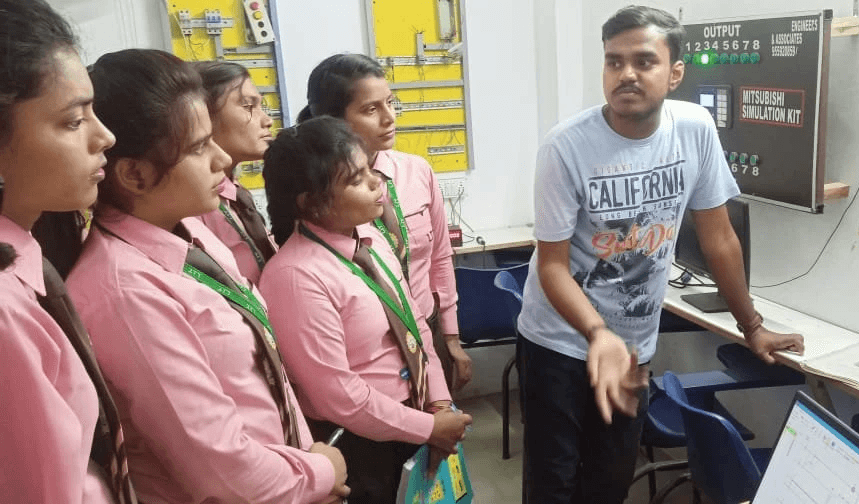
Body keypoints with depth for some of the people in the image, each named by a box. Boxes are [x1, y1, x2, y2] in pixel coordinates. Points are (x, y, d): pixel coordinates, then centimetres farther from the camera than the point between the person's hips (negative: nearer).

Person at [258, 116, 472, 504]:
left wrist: (439, 402, -1)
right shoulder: (296, 276, -26)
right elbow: (338, 397, -23)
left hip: (410, 418, 7)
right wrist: (428, 427, -13)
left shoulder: (368, 236, -2)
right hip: (357, 445, -7)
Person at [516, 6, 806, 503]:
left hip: (637, 347, 3)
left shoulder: (696, 129, -9)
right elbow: (552, 264, -16)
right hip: (561, 344, -3)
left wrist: (752, 327, 9)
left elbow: (718, 236, 2)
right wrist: (599, 335, -33)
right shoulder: (566, 147, -19)